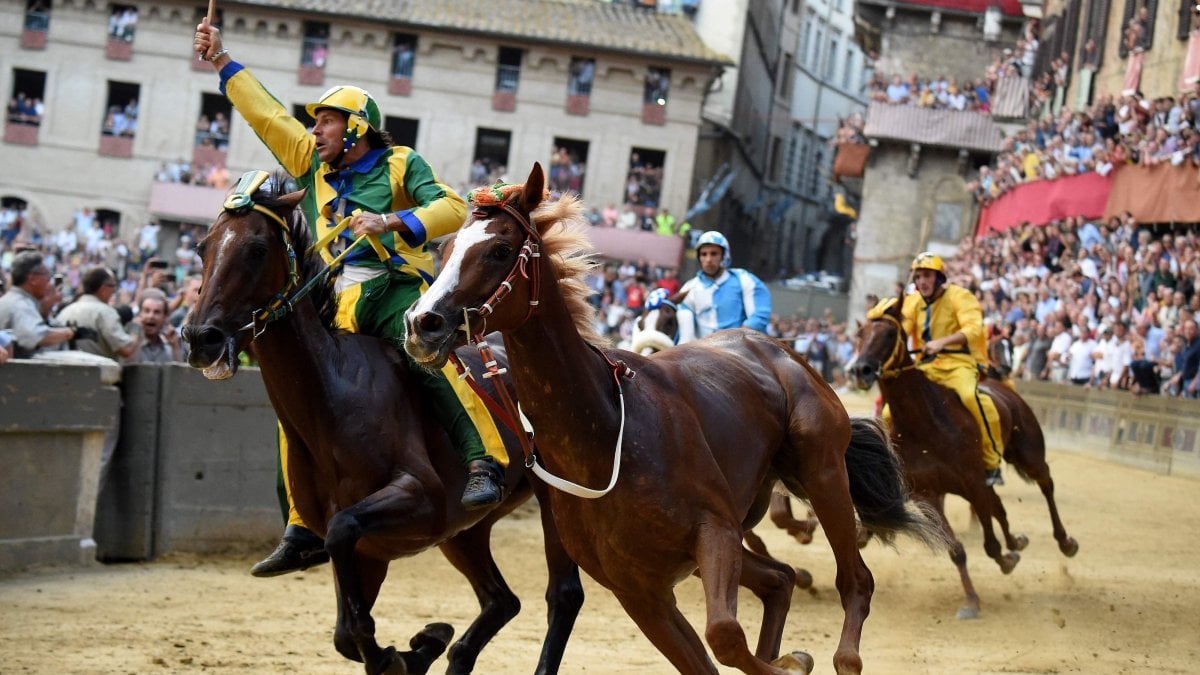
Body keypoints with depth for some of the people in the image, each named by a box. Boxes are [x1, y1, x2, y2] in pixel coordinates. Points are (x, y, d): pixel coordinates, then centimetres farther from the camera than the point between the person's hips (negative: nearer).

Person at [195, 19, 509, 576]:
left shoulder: (400, 164, 7)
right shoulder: (314, 166, 22)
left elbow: (453, 208, -5)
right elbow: (267, 115, 25)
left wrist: (392, 221, -19)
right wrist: (220, 60, 26)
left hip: (394, 288, -6)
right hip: (336, 306, 6)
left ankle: (484, 462, -38)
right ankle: (304, 530, 5)